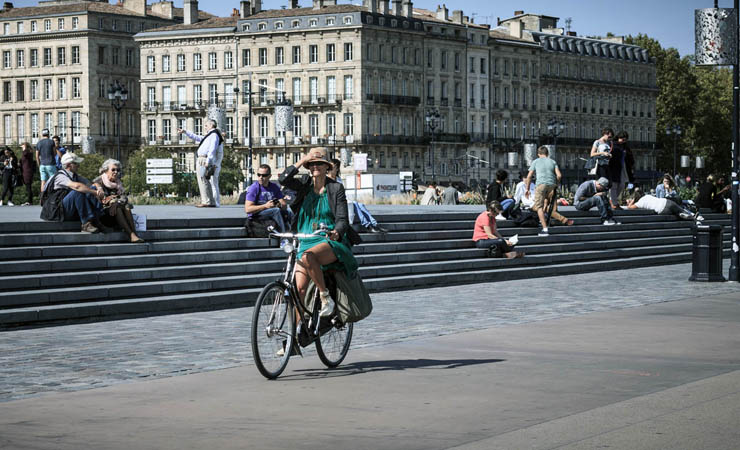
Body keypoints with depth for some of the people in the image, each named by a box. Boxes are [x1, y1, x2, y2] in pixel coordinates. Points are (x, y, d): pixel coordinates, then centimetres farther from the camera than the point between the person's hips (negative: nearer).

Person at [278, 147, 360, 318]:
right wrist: (301, 161, -11)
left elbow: (342, 219, -7)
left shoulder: (336, 188, 0)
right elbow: (284, 179, -10)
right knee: (299, 288, -10)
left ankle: (325, 296, -20)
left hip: (330, 242, -4)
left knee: (308, 256, -37)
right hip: (306, 242, 4)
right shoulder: (304, 184, 8)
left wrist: (336, 232, -28)